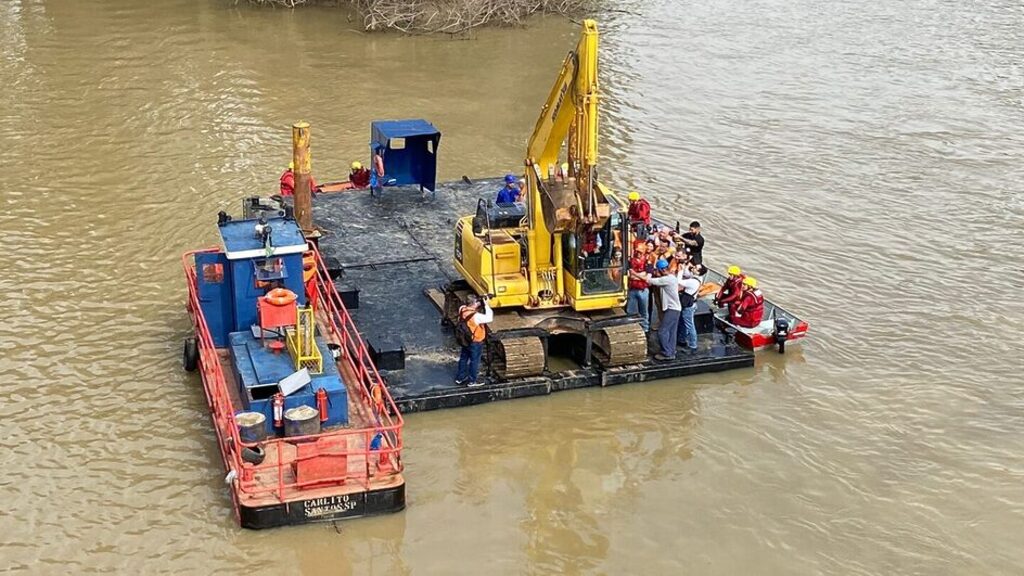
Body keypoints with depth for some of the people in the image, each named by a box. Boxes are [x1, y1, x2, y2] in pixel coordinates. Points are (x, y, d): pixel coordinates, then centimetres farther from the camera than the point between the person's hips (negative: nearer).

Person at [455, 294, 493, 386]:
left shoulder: (462, 310, -10)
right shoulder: (476, 316, -34)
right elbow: (489, 318, -30)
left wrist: (480, 303, -9)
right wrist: (486, 305, -25)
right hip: (475, 342, -7)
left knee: (463, 358, 23)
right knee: (474, 361, 11)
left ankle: (460, 378, 37)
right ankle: (472, 381, 25)